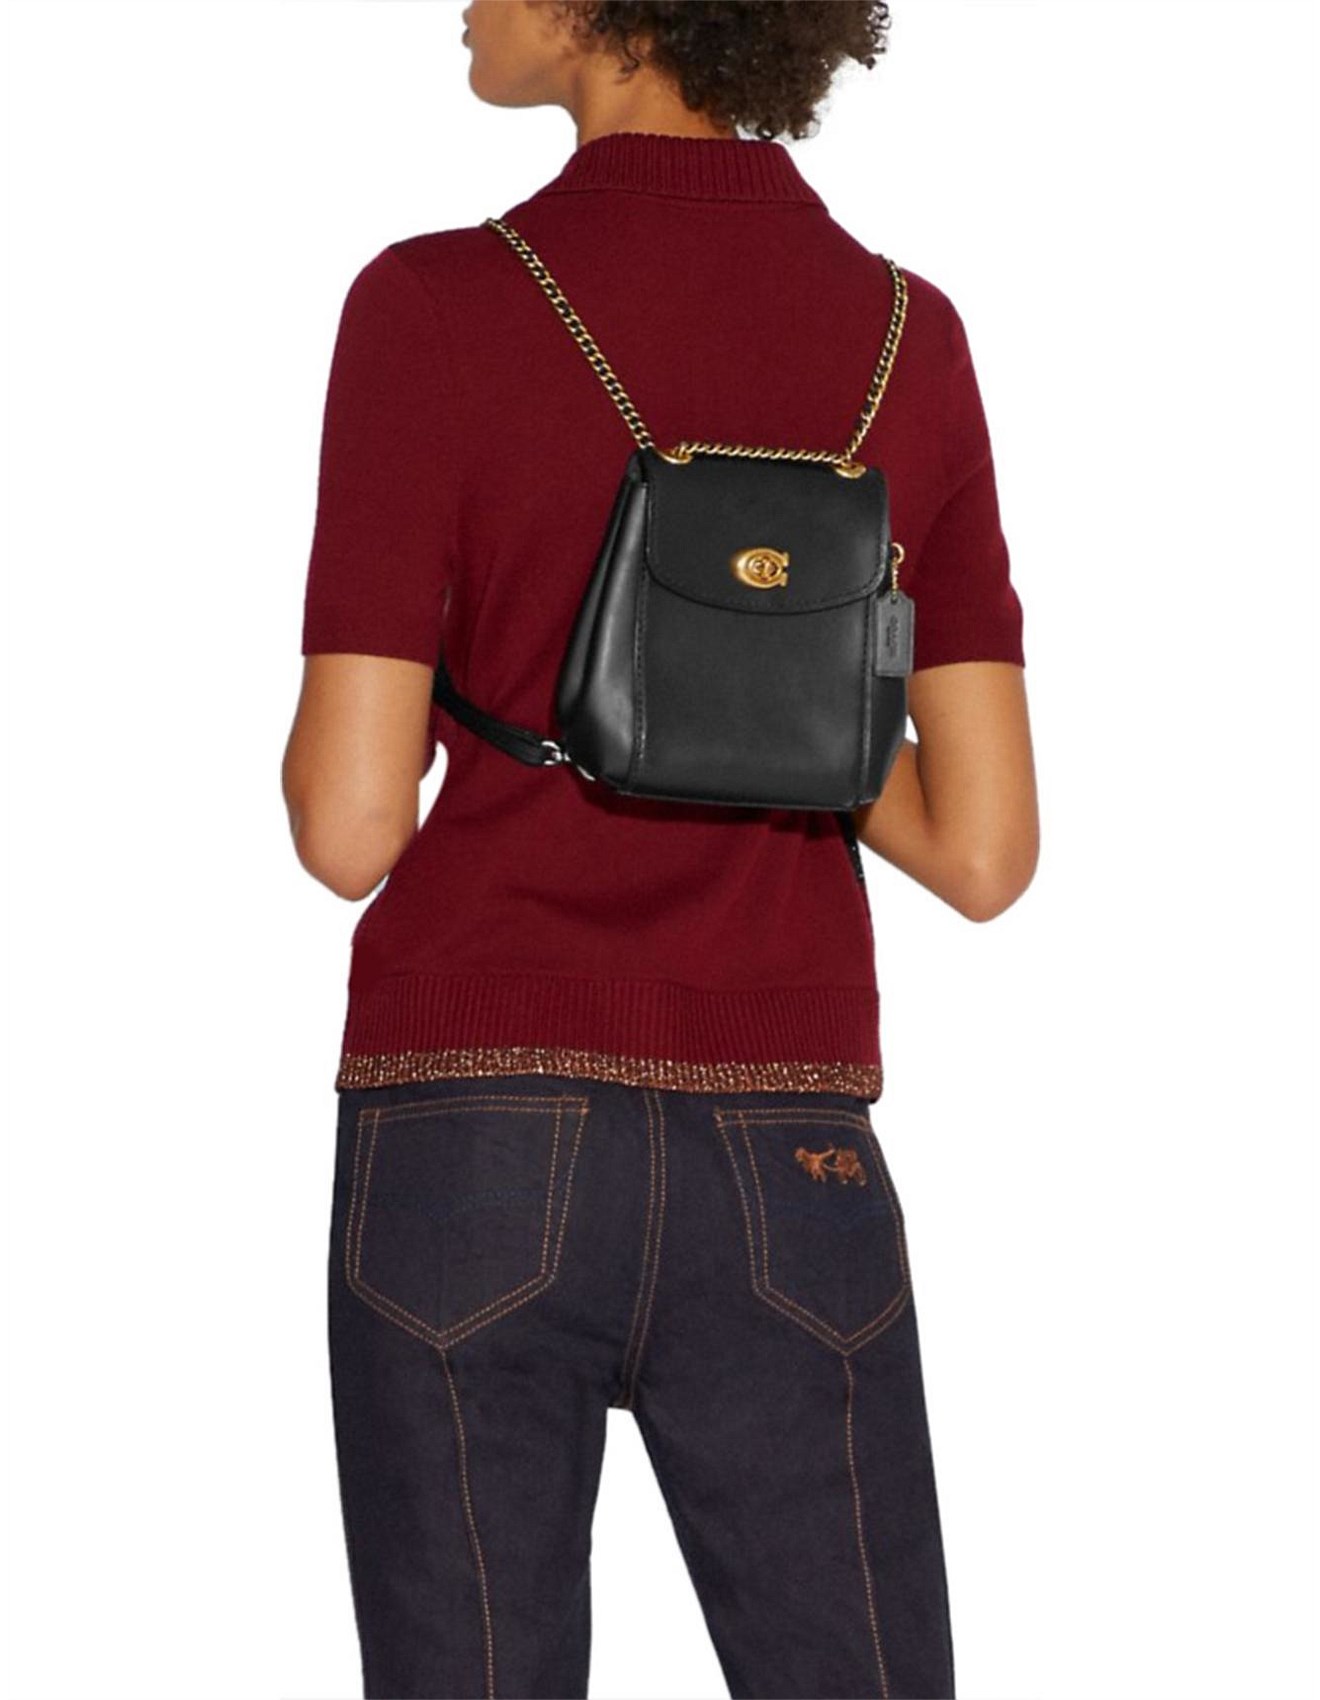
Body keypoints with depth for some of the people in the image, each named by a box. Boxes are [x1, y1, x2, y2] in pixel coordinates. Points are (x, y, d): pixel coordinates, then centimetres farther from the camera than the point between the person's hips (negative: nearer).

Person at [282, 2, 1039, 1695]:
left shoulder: (435, 307, -9)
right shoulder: (912, 341, 3)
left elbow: (348, 827, -11)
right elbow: (984, 851, 1)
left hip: (473, 1162, -2)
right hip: (784, 1175, 2)